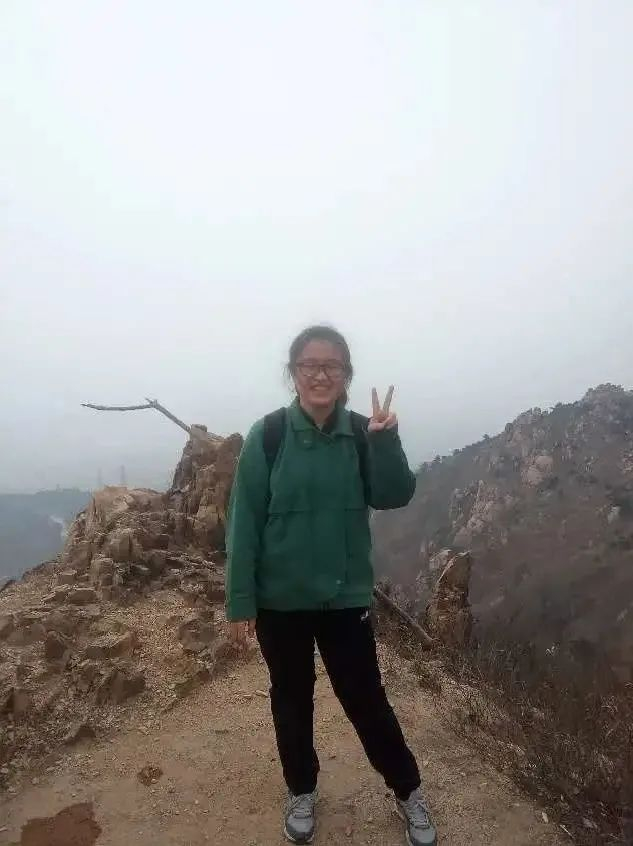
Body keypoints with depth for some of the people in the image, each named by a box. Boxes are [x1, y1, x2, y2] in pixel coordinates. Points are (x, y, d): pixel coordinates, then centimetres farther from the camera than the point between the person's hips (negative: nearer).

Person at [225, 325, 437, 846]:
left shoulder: (362, 434, -5)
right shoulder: (268, 436, -12)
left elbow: (394, 497, -14)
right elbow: (244, 524, -10)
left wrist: (386, 440, -29)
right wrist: (239, 603, -9)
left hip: (346, 596, 1)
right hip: (281, 599, 0)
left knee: (365, 697, 12)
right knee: (292, 699, 18)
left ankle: (408, 791, 37)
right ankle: (302, 791, 43)